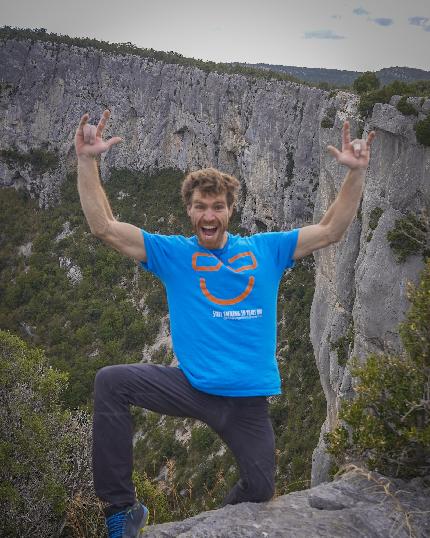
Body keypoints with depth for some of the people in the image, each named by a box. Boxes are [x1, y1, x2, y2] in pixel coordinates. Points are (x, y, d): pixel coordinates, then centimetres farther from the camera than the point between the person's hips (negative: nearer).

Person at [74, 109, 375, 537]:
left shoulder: (265, 249, 3)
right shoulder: (172, 253, 0)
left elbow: (331, 230, 2)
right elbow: (104, 227, -8)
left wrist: (356, 172, -8)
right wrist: (87, 160, -17)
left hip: (248, 398, 1)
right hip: (192, 386, -1)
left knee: (260, 489, 8)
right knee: (110, 382, -21)